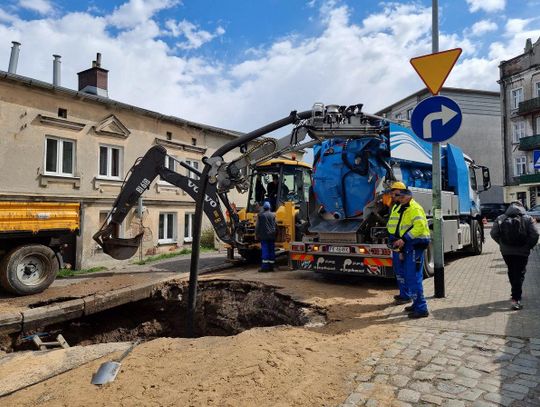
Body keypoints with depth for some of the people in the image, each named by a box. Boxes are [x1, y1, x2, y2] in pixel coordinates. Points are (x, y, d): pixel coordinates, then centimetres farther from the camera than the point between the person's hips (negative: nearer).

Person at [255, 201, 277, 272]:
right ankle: (271, 266, 9)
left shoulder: (260, 215, -2)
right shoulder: (273, 215, 6)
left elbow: (257, 226, -2)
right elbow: (276, 226, 8)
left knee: (265, 250, -4)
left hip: (264, 236, -3)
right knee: (272, 250, 6)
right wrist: (275, 233, 17)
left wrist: (256, 234, 7)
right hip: (272, 236, 3)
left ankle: (265, 266, -9)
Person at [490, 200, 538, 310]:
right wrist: (529, 246, 3)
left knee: (512, 272, 19)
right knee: (519, 273, 4)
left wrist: (502, 244, 8)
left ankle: (516, 294, 33)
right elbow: (534, 234, -11)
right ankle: (516, 298, -5)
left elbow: (493, 233, -5)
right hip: (522, 252, -2)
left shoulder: (500, 219, 0)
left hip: (506, 251, 2)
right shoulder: (528, 219, -3)